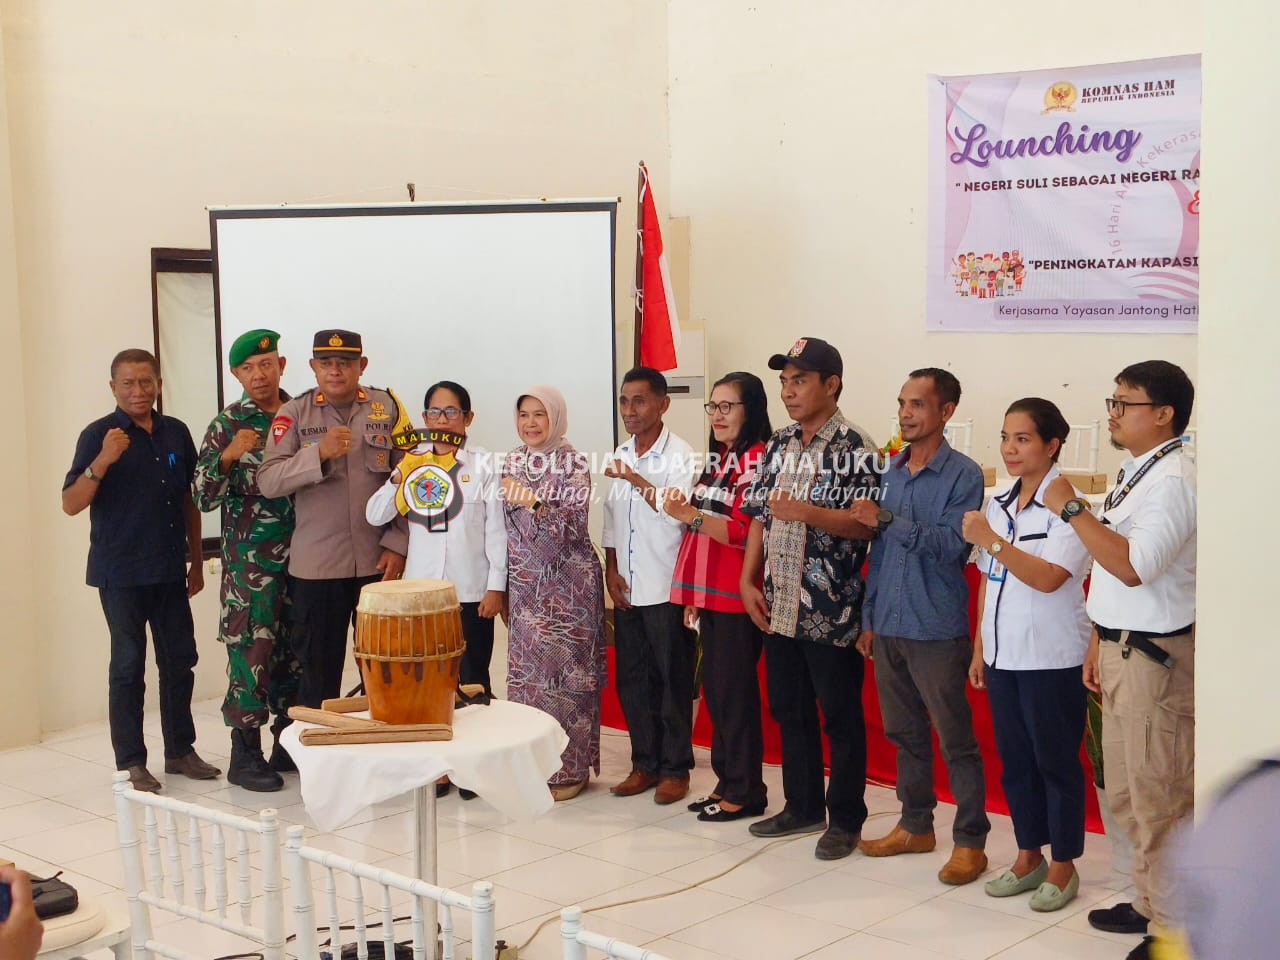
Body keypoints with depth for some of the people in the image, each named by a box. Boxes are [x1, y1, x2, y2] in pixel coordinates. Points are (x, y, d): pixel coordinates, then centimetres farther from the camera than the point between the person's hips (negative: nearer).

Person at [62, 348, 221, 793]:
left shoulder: (176, 433, 7)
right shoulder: (99, 435, -7)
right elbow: (71, 504, -12)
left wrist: (195, 561, 14)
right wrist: (103, 461, -27)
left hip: (169, 571, 5)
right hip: (121, 572, -4)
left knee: (180, 660, 9)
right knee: (128, 665, 1)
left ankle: (180, 750, 21)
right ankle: (130, 762, 9)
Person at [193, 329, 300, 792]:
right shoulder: (227, 425, -2)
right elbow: (204, 496, -6)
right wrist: (230, 455, -21)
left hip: (301, 554, 4)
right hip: (250, 558, -4)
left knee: (294, 649, 9)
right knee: (252, 649, -4)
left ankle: (288, 744, 22)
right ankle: (245, 755, 4)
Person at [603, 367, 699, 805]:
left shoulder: (680, 455, -9)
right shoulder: (620, 456, 12)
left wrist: (637, 480, -23)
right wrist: (611, 571, 7)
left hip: (666, 590, -6)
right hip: (628, 590, 6)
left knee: (672, 682, 1)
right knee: (631, 681, 10)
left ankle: (675, 768, 11)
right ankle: (644, 764, 21)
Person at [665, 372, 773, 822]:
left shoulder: (759, 461, -12)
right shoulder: (718, 460, 15)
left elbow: (744, 532, -19)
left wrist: (690, 514, -28)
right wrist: (692, 595, 18)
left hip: (738, 595, -8)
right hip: (710, 594, 8)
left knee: (735, 691, -2)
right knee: (714, 689, 11)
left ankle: (745, 792, 8)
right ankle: (727, 782, 21)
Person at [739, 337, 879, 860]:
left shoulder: (853, 450, -11)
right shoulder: (779, 446, 10)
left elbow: (866, 525, -16)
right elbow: (759, 516, 12)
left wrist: (805, 513, -26)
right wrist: (748, 581, 4)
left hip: (831, 612, -7)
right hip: (778, 607, 7)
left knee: (841, 716, 4)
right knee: (789, 710, 16)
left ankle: (846, 819, 16)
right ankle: (803, 807, 30)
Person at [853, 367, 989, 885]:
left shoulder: (963, 475, -9)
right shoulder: (890, 473, 10)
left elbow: (951, 544, -20)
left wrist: (887, 520, -21)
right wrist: (869, 618, 14)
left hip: (937, 631, -6)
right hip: (889, 628, 7)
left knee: (956, 740, 1)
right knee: (904, 734, 16)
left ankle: (970, 842, 10)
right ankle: (915, 826, 29)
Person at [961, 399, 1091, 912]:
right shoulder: (997, 504, 9)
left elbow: (1048, 578, -23)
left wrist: (991, 541, -30)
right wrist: (979, 648, 13)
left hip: (1051, 658, -7)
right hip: (1002, 655, 7)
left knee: (1056, 760, 4)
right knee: (1014, 759, 14)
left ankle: (1062, 866, 17)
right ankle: (1028, 856, 27)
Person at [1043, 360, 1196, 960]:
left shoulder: (1171, 480, -17)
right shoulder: (1133, 475, 13)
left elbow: (1133, 567, -27)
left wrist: (1071, 508, -22)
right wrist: (1098, 644, 18)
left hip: (1155, 654, -10)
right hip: (1120, 647, 10)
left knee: (1157, 797, -1)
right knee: (1125, 794, 18)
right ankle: (1148, 902, 32)